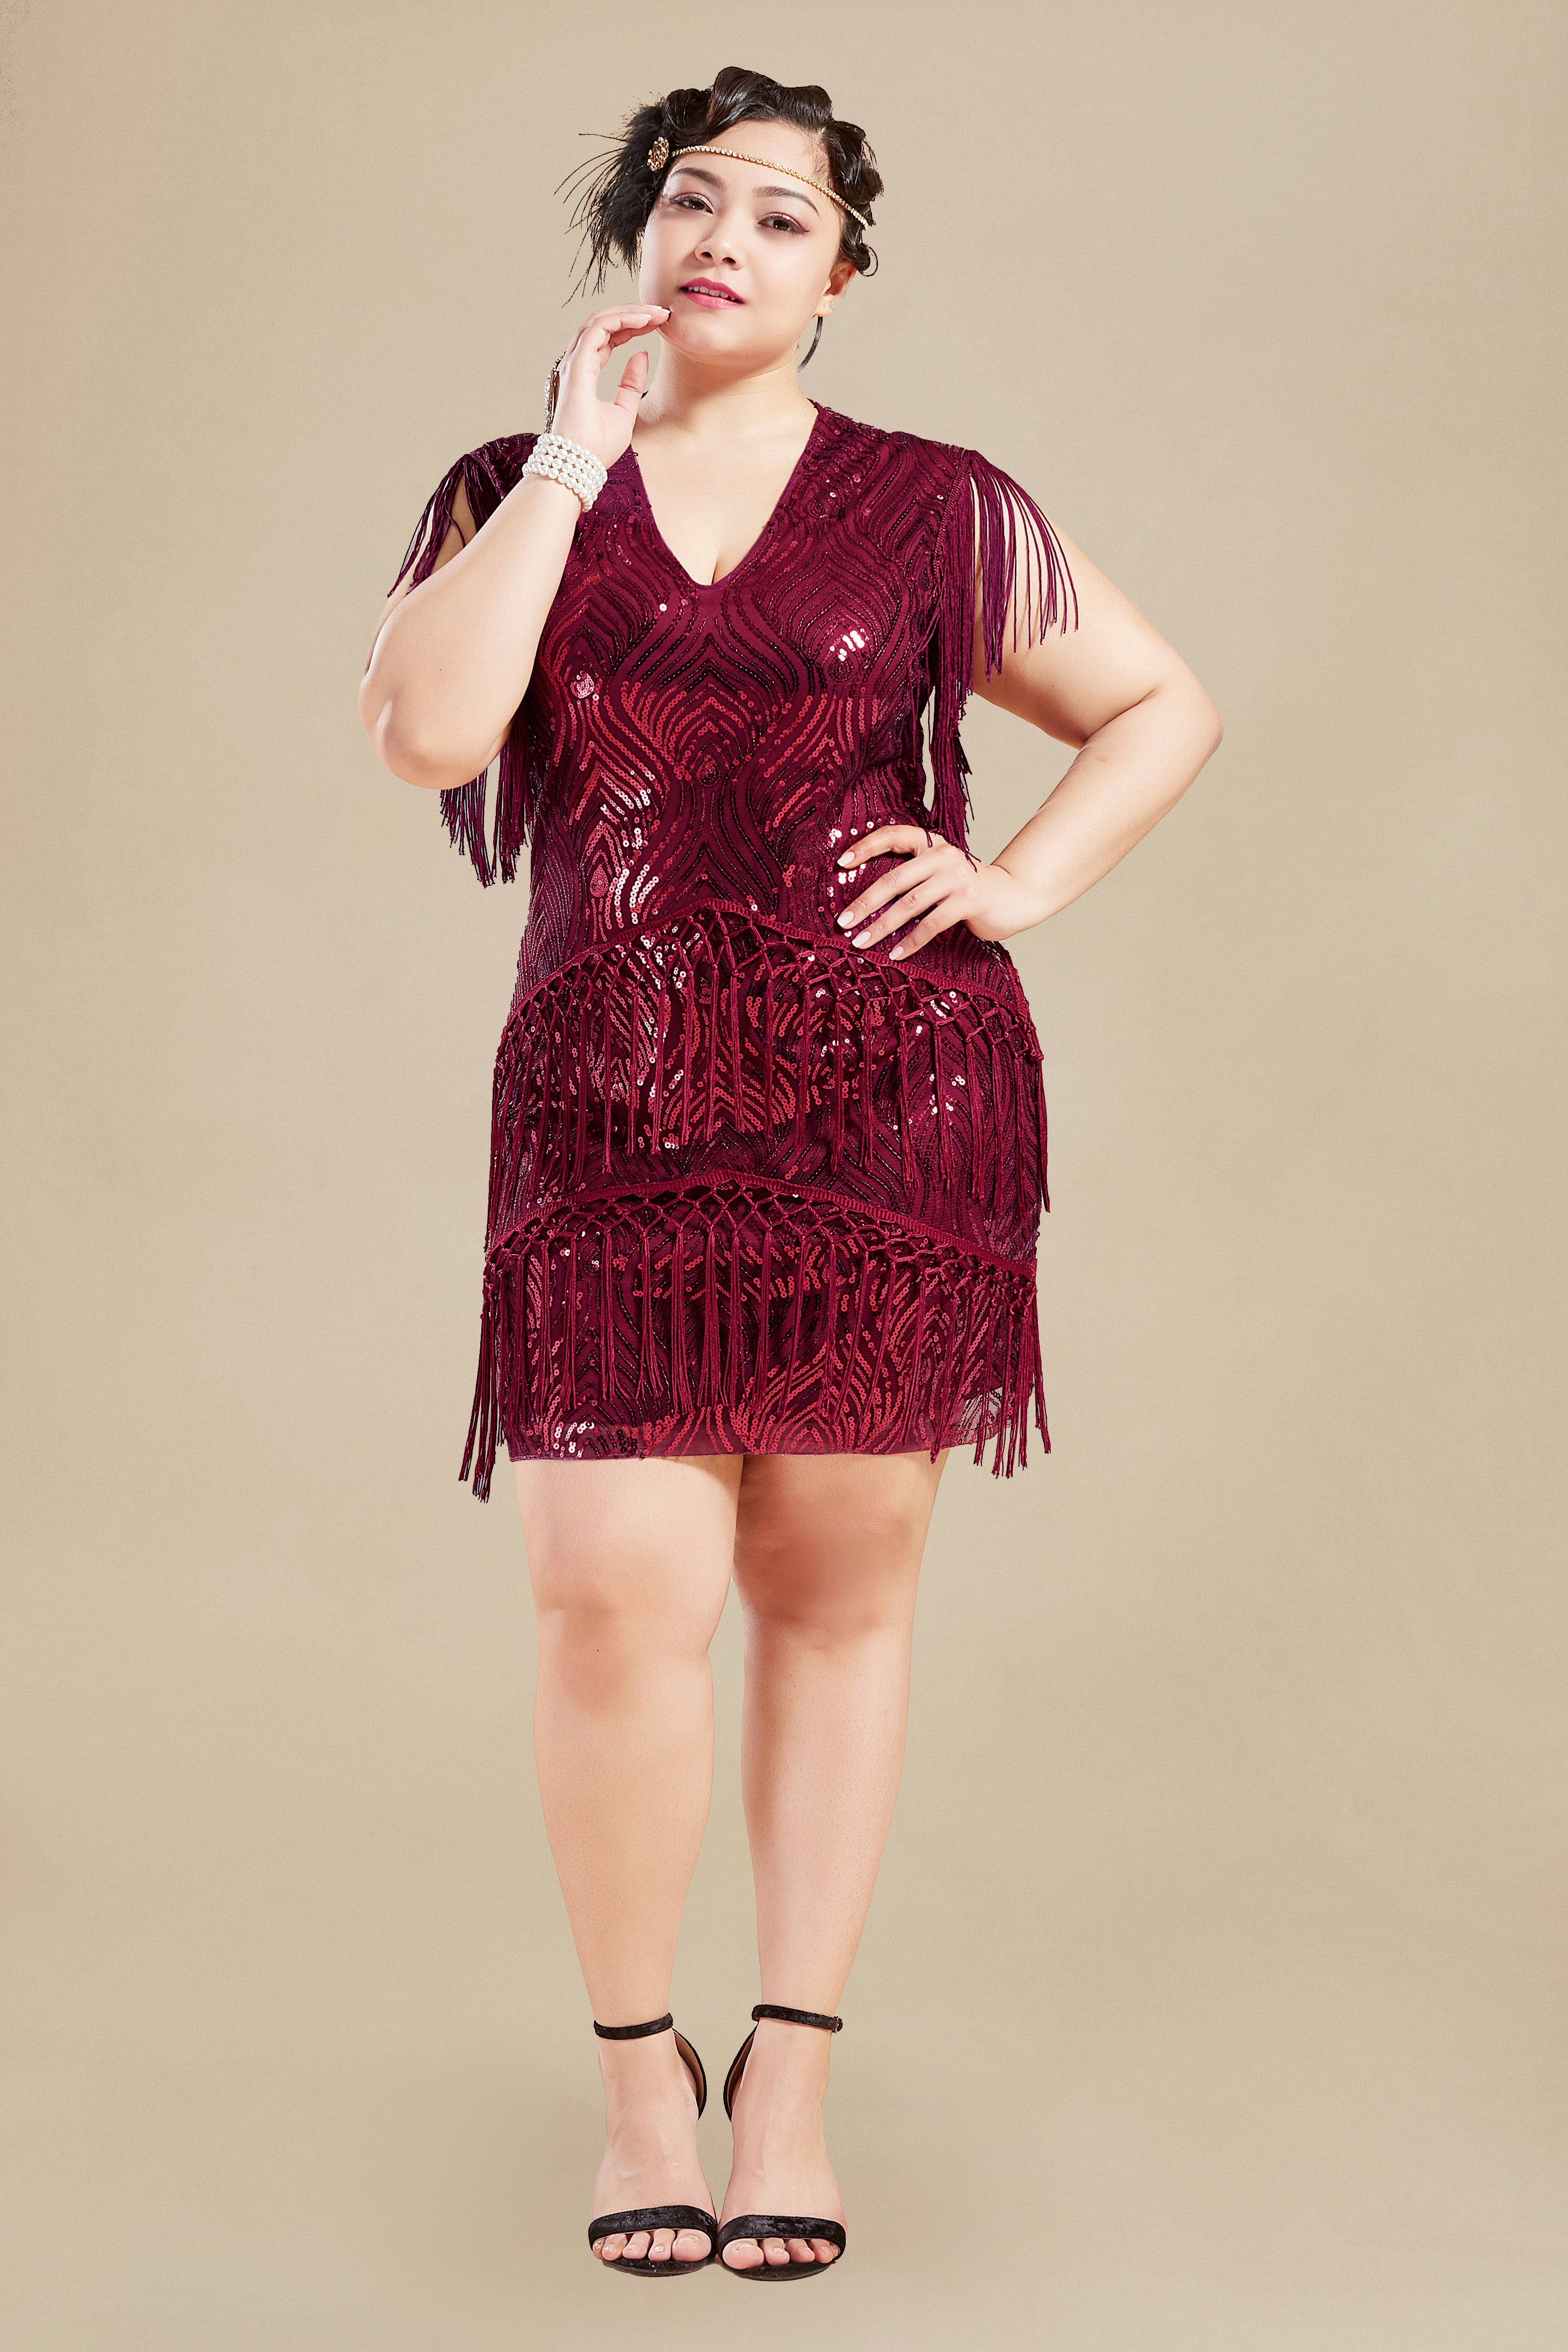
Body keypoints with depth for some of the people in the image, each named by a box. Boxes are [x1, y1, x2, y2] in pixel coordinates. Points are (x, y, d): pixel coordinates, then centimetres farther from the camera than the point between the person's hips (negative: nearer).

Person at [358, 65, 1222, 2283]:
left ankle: (791, 2072, 19)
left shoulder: (930, 510, 7)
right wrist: (571, 457, -6)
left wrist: (1017, 888, 0)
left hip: (890, 1101, 0)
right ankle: (636, 2070, 12)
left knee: (839, 1584, 5)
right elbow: (425, 728, -9)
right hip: (613, 1118, 0)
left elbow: (1166, 708, 15)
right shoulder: (513, 497, 10)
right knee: (620, 1590, -9)